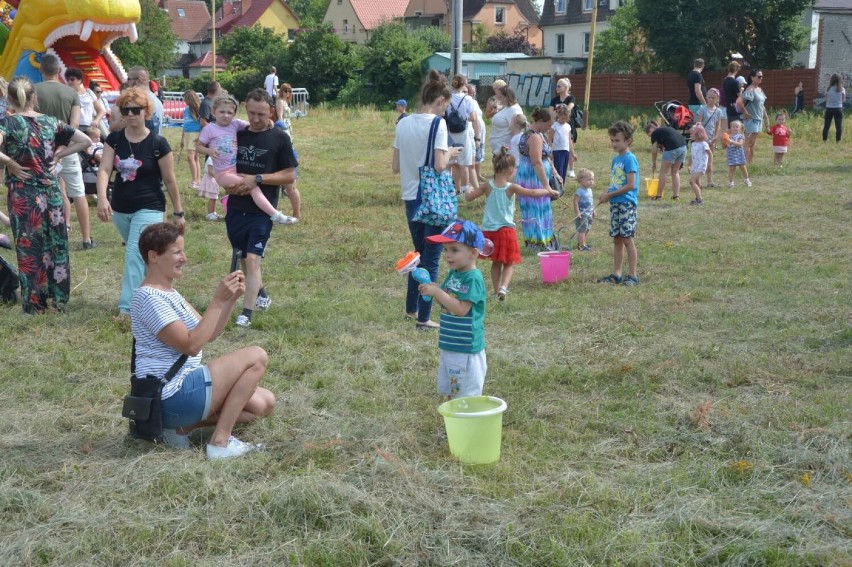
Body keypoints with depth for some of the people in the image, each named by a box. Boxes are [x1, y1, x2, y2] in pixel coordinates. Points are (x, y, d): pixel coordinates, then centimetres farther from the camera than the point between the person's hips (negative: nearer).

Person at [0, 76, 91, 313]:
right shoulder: (50, 122, 4)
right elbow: (84, 140, 8)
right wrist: (57, 156, 6)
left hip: (24, 196, -4)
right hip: (51, 192, 4)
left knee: (30, 250, 5)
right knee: (56, 246, 14)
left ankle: (36, 304, 11)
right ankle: (58, 298, 23)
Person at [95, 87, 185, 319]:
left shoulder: (157, 144, -11)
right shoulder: (114, 139, -1)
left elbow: (170, 180, -5)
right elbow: (104, 170, -11)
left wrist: (178, 212, 0)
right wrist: (102, 198, -29)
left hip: (149, 209, -5)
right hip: (120, 209, 5)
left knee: (135, 256, -15)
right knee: (141, 255, 20)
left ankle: (127, 308, -15)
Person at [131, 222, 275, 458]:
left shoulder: (169, 293, 15)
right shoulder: (149, 297, -17)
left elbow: (209, 333, 13)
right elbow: (191, 345, -23)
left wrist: (231, 298, -1)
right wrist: (218, 300, -22)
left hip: (184, 384, 10)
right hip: (172, 396, -10)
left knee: (264, 403, 6)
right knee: (256, 357, -11)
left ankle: (183, 426, 5)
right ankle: (220, 441, -10)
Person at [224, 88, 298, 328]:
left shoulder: (279, 138, -5)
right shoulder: (236, 135, 7)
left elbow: (290, 175, -6)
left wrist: (257, 179, -16)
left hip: (262, 210, -5)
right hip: (236, 208, 5)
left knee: (253, 259, -14)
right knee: (244, 259, 17)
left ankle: (246, 313, -13)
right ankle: (261, 294, 40)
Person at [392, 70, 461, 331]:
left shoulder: (403, 124, 6)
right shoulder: (437, 124, -13)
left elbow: (396, 167, 7)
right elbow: (439, 165, -20)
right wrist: (450, 153, -1)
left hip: (411, 198, 6)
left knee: (420, 254, 23)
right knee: (431, 259, 3)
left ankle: (411, 309, 32)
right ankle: (423, 318, 7)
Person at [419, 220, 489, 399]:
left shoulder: (473, 278, -19)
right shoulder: (453, 274, 7)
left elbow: (461, 309, -26)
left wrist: (437, 292, -24)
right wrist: (432, 290, -3)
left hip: (466, 349, -9)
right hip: (448, 346, 9)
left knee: (466, 396, 2)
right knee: (450, 392, 19)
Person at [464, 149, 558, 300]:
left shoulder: (487, 186, -3)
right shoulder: (511, 187, -11)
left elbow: (468, 197, -2)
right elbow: (532, 193, -11)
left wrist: (471, 190, 20)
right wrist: (549, 191, 2)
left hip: (489, 230, 3)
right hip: (506, 230, -3)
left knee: (496, 263, 18)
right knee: (510, 263, 7)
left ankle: (497, 290, 19)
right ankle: (503, 287, -14)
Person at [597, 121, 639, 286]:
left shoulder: (629, 159, -12)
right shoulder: (616, 159, 14)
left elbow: (631, 185, -18)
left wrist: (610, 195, -14)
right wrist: (607, 194, 1)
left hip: (627, 204, -8)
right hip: (615, 204, 8)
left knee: (627, 239, -6)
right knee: (616, 239, 10)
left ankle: (632, 275, 0)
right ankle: (616, 274, 16)